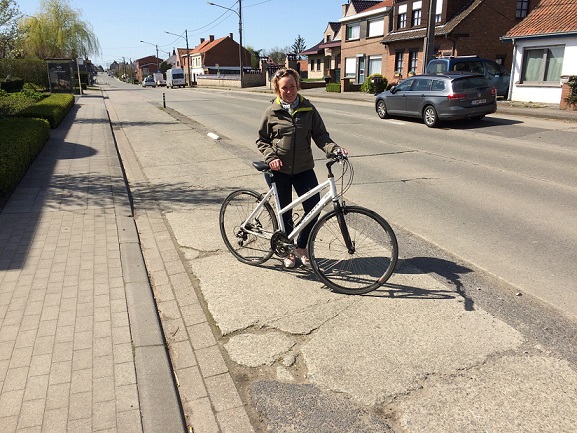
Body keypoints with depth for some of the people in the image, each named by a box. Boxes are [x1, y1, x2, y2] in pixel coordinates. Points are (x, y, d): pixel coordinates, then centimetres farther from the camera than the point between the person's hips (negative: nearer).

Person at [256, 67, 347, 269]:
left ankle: (301, 246, 18)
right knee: (285, 213, 8)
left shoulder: (308, 109, 1)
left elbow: (320, 135, -2)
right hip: (280, 170, -1)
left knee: (314, 209, -5)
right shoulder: (272, 112, -2)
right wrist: (271, 157, -14)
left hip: (304, 169, 1)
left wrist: (335, 149, -19)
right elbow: (262, 140, 3)